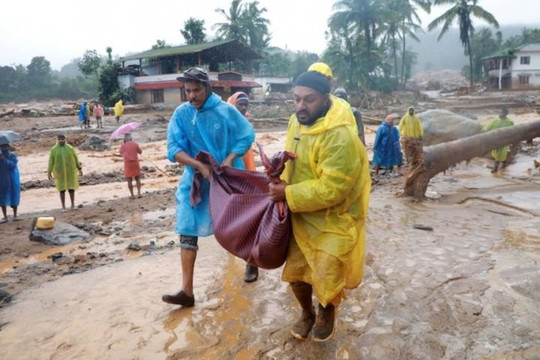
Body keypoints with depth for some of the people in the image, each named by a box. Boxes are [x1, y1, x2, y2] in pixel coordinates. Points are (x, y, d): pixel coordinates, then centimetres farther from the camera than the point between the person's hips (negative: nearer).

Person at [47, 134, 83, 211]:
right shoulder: (53, 149, -2)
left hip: (70, 171, 0)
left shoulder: (70, 148, -1)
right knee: (62, 189, 3)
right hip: (60, 171, 0)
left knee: (71, 188, 1)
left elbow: (76, 158, 6)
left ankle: (73, 205, 14)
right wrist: (49, 172, -5)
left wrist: (79, 169, 8)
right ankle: (63, 207, 12)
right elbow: (51, 161, -2)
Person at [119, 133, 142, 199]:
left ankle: (132, 195, 4)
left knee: (129, 180, 4)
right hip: (135, 162, 1)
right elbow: (140, 152, 11)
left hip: (127, 163, -1)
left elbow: (121, 153, 15)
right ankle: (139, 193, 4)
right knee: (137, 178, 13)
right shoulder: (135, 144, 1)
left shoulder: (123, 145, -1)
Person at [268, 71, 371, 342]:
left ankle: (327, 313, 37)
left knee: (326, 277, 2)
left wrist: (288, 195, -26)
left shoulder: (340, 136, -29)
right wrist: (283, 180, -8)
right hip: (302, 215, 7)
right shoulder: (297, 121, -2)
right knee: (295, 271, 13)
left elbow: (331, 188, -30)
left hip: (334, 220, -7)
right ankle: (307, 313, 42)